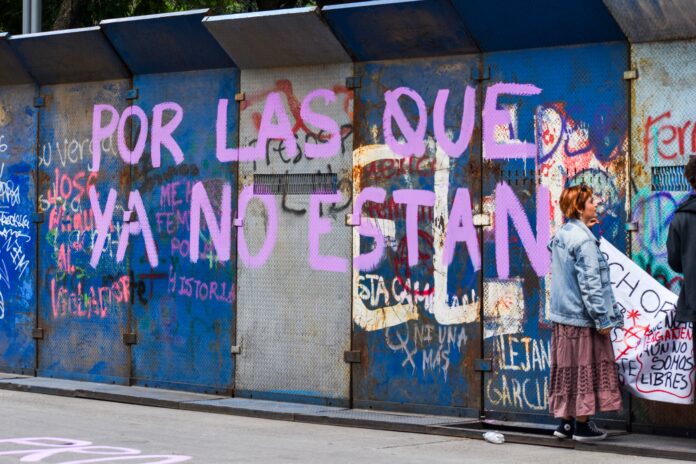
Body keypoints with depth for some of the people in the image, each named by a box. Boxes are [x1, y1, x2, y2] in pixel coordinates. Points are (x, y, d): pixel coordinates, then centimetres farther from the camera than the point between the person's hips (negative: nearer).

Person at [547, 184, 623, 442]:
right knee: (585, 368, 0)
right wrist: (603, 319, -16)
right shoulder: (583, 240, -17)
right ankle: (582, 425, 5)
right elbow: (590, 283, -20)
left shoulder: (560, 236, 10)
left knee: (567, 368, 13)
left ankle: (565, 421, 18)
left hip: (562, 315, 9)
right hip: (582, 317, -8)